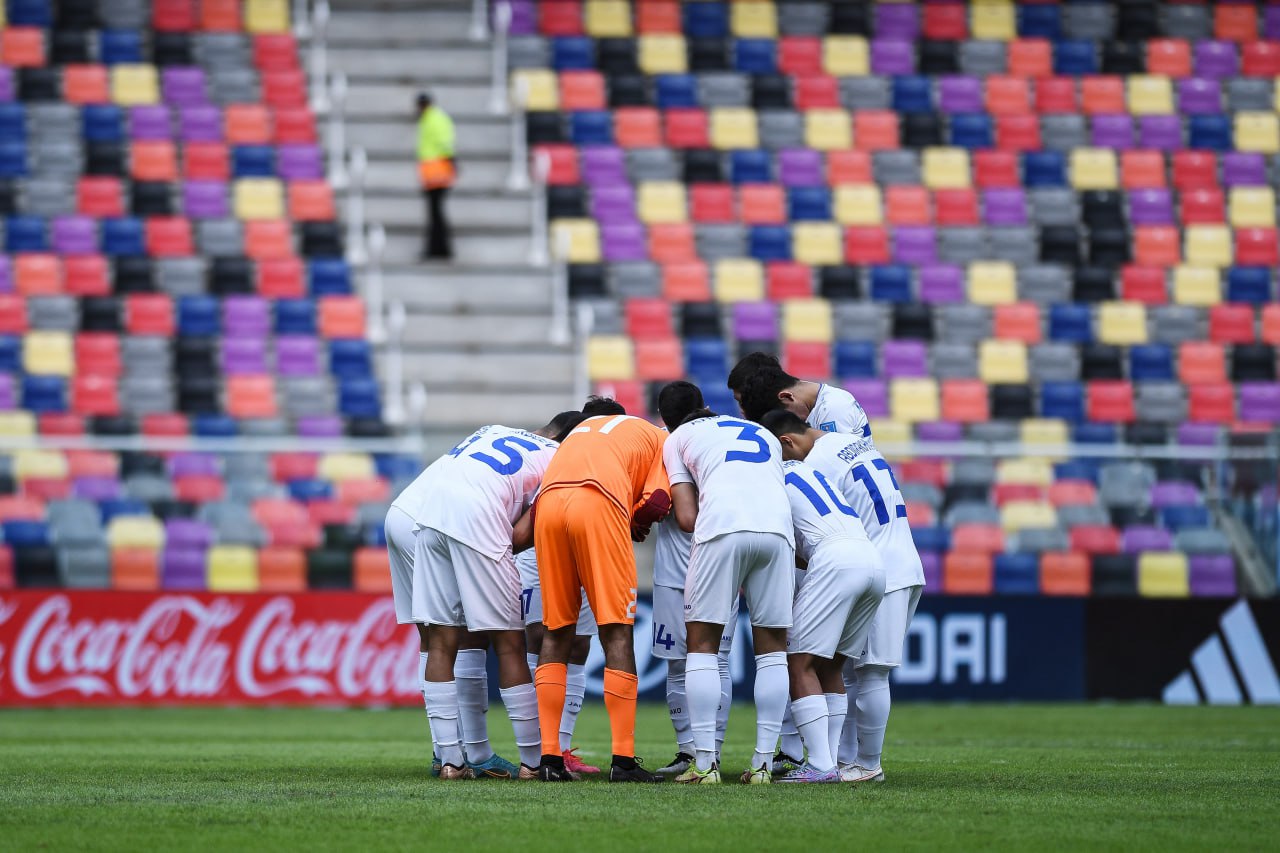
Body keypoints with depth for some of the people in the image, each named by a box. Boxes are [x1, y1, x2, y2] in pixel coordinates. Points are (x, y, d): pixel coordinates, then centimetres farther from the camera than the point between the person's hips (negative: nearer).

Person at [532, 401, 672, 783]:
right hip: (600, 504, -4)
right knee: (617, 633, 1)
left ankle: (549, 758, 8)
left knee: (556, 633, 13)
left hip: (547, 504, 4)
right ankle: (623, 760, -3)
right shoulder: (661, 440, 26)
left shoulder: (582, 428, 39)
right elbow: (656, 504, 6)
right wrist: (635, 525, 25)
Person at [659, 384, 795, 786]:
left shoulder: (678, 439, 24)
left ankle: (704, 763, -1)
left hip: (721, 527, -3)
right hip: (777, 527, 3)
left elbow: (687, 518, 13)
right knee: (772, 647, 11)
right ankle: (762, 763, 5)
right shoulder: (766, 436, 36)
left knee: (702, 644, 7)